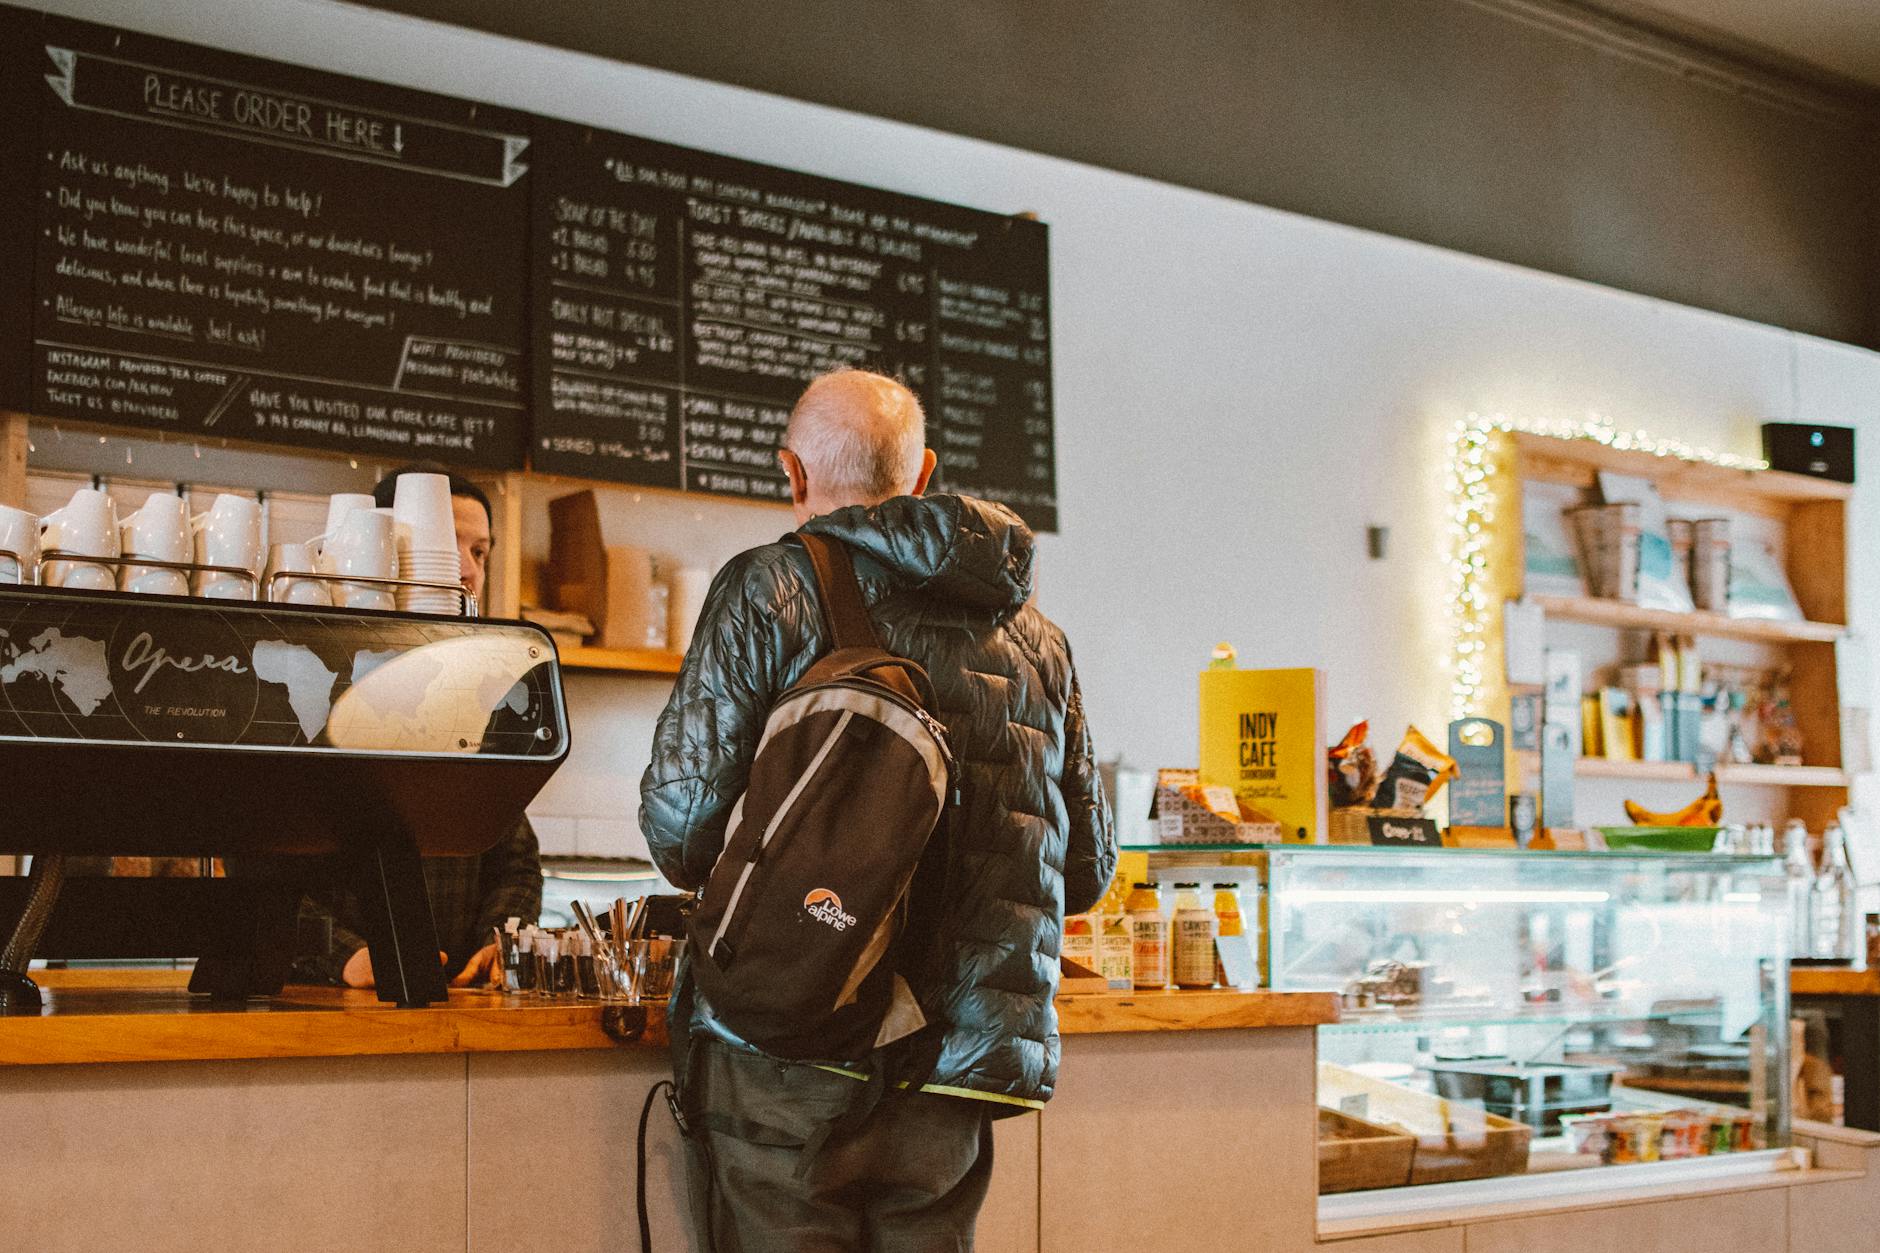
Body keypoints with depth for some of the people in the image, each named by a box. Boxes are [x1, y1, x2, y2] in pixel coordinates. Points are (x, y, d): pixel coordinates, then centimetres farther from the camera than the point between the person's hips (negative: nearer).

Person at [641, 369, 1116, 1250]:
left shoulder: (769, 588, -1)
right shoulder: (1035, 635, 13)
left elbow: (681, 819, -5)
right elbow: (1087, 872, 16)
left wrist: (713, 877, 18)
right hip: (963, 1074, 4)